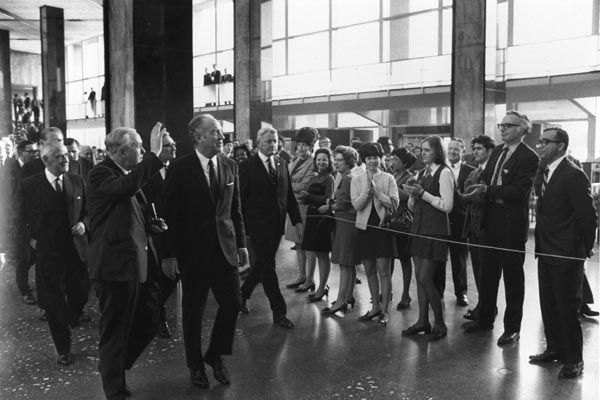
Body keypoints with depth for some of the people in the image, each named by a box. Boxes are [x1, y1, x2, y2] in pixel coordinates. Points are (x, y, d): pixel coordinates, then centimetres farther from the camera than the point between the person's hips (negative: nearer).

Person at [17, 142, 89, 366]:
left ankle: (72, 317, 45)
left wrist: (83, 224, -6)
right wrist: (33, 238, -5)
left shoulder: (77, 182, 4)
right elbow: (23, 218, 3)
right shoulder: (29, 186, -6)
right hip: (48, 253, -2)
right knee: (54, 304, 5)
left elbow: (88, 211, 13)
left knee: (80, 294, 7)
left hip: (77, 249, 3)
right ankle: (63, 351, 22)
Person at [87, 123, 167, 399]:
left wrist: (151, 224, 10)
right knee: (115, 332, 5)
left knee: (149, 321, 16)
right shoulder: (101, 173, -13)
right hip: (115, 265, -9)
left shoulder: (127, 173, 15)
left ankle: (114, 368, 37)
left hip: (138, 263, 9)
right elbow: (125, 187, -36)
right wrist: (154, 155, -34)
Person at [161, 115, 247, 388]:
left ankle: (215, 355, 25)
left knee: (233, 303, 1)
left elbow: (235, 209, 10)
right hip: (194, 250, -3)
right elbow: (170, 214, -8)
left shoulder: (230, 166, 5)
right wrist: (170, 254, -10)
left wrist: (241, 243, 7)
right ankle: (196, 364, 29)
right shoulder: (180, 168, -8)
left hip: (225, 247, 4)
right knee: (193, 310, 9)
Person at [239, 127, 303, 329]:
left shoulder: (281, 164, 10)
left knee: (262, 265, 15)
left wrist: (297, 220, 6)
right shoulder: (247, 167, -7)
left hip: (277, 225, 6)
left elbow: (289, 195, 12)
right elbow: (240, 198, -7)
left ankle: (242, 295, 37)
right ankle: (279, 312, 6)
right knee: (267, 268, -1)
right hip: (258, 225, -6)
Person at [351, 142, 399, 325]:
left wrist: (377, 192, -17)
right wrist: (367, 191, -19)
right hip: (365, 227, 3)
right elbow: (356, 205, -5)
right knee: (369, 271, 11)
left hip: (383, 227, -2)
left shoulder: (388, 179, 1)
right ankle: (375, 307, 26)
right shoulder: (357, 180, 5)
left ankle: (384, 310, 9)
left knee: (384, 271, -2)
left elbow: (394, 203, -8)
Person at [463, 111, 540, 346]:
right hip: (492, 220, 7)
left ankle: (512, 327, 17)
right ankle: (485, 318, 31)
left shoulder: (529, 157, -13)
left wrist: (488, 191, -26)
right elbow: (486, 177, 13)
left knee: (513, 275, 5)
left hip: (512, 224, -7)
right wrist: (478, 186, -8)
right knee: (488, 271, 16)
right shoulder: (498, 151, 11)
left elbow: (520, 190, -22)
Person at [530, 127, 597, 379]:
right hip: (546, 252, 8)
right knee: (548, 304, 15)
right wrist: (541, 245, 9)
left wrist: (586, 248, -10)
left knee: (567, 306, 2)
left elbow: (587, 215, -16)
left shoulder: (574, 175, -16)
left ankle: (574, 359, 16)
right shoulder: (543, 172, 9)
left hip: (567, 255, -8)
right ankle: (554, 349, 31)